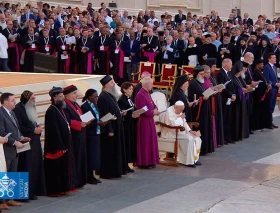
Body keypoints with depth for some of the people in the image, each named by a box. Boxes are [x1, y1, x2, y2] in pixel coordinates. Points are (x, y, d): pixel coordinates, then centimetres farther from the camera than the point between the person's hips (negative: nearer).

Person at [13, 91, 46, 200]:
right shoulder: (18, 109, -14)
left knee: (36, 166, 8)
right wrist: (33, 131, -16)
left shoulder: (31, 109, 14)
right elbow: (19, 127, -17)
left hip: (35, 142, 9)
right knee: (27, 167, -6)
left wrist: (38, 128, 2)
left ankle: (35, 190, 14)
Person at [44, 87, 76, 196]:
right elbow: (53, 131, -21)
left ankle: (63, 188, 22)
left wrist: (66, 145, 12)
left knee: (65, 167, 14)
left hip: (65, 144, 9)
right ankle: (55, 190, 7)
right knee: (56, 169, -1)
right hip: (57, 146, -9)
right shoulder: (51, 111, -17)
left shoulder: (60, 109, 11)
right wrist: (60, 147, -22)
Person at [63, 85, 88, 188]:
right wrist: (80, 124, -25)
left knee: (80, 158, 12)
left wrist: (85, 122, 5)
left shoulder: (75, 105, 16)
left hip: (79, 136, 10)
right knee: (73, 160, -6)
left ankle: (79, 181, 19)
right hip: (72, 137, -10)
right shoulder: (65, 106, -15)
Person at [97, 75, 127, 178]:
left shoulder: (111, 95, 12)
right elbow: (104, 115, -22)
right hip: (109, 128, -10)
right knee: (108, 151, -3)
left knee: (116, 150, 13)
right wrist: (109, 130, -22)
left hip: (116, 127, 10)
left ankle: (115, 171, 20)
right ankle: (107, 172, 3)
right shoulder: (103, 97, -19)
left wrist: (120, 113, 9)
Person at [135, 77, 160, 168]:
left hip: (149, 120, 10)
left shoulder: (147, 93, 11)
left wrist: (155, 109, -5)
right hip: (144, 121, -10)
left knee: (151, 141, 13)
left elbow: (152, 105, 17)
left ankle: (150, 161, 20)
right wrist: (153, 112, -11)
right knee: (145, 142, -3)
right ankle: (144, 162, 4)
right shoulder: (140, 95, -18)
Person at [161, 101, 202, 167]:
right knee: (189, 139, -27)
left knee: (196, 138, -5)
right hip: (170, 133, -9)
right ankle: (189, 161, -22)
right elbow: (173, 124, -25)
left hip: (179, 131, 9)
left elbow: (184, 122, 16)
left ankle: (194, 159, -2)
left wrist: (190, 131, 2)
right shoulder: (169, 111, -16)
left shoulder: (179, 112, 12)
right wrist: (180, 118, -12)